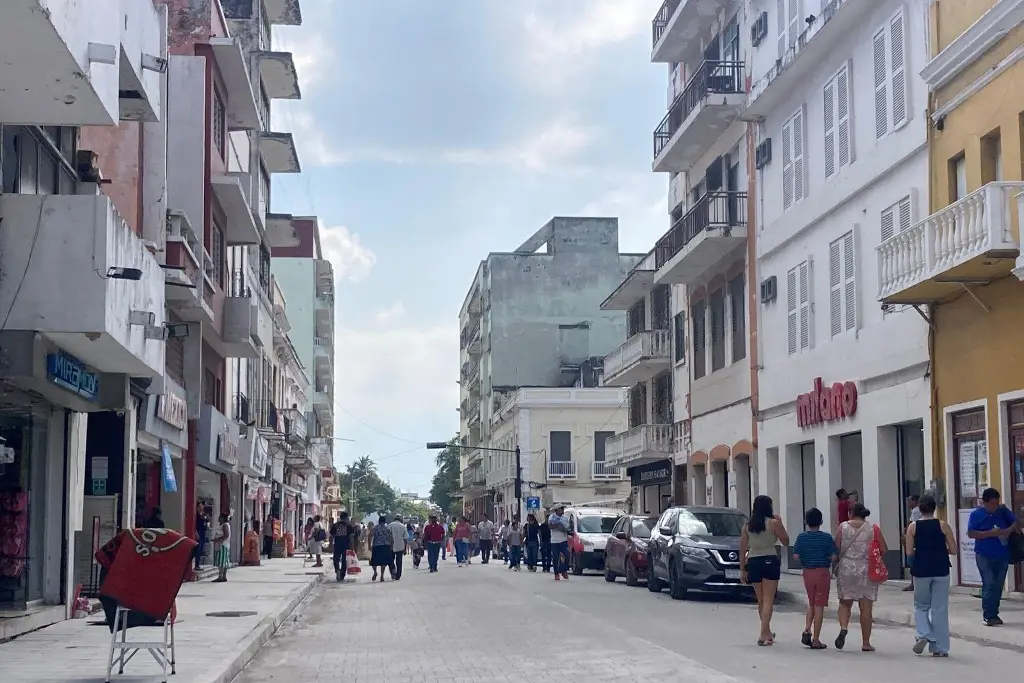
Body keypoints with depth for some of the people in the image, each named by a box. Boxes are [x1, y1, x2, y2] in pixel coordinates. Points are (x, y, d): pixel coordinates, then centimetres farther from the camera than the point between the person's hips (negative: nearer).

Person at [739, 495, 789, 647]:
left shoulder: (747, 525, 5)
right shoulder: (773, 523, -7)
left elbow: (743, 549, 5)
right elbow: (786, 541, 3)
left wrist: (742, 569, 11)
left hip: (753, 562, 4)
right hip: (770, 561, -4)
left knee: (761, 600, 17)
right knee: (768, 600, -4)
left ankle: (767, 633, 29)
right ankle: (764, 634, -14)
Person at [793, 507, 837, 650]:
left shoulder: (801, 537, -2)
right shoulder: (827, 537, -8)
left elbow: (796, 556, -3)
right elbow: (834, 557, -11)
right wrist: (826, 560, 10)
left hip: (808, 572, 3)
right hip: (823, 572, -3)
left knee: (811, 604, 21)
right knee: (819, 606, 1)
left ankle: (807, 630, 4)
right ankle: (816, 640, 3)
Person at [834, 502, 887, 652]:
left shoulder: (843, 526, -1)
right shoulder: (873, 528, -1)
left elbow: (836, 548, -2)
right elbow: (884, 551, -1)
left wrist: (837, 564, 15)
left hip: (846, 568, 0)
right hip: (867, 570, 0)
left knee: (845, 603, 16)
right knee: (866, 607, 4)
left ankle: (843, 628, -8)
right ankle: (866, 643, 7)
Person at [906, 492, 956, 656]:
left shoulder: (913, 527, -2)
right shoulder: (942, 525, -2)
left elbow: (909, 552, -4)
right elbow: (953, 550, -3)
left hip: (921, 571, 0)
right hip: (941, 571, 0)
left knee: (921, 606, 18)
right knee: (939, 609, 6)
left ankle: (923, 635, -4)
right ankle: (940, 648, 7)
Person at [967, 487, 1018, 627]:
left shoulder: (1003, 510, 5)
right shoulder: (976, 514, -6)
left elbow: (1015, 523, 12)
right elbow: (971, 533, -11)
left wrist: (1009, 530, -10)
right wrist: (990, 533, -20)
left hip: (1002, 555, 5)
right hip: (985, 556, -4)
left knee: (998, 585, 8)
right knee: (989, 585, -10)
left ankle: (994, 614, 17)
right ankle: (988, 616, -5)